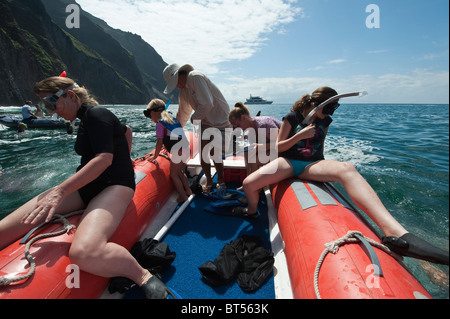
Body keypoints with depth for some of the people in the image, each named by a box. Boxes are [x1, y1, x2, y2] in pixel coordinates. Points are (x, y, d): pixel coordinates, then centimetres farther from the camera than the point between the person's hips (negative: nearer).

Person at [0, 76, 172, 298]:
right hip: (87, 187, 9)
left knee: (83, 253, -37)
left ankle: (143, 276, -16)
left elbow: (104, 158, -22)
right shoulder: (85, 120, 20)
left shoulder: (97, 114, -9)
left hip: (114, 186, -9)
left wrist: (61, 191, -23)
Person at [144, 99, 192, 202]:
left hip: (178, 151, -8)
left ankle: (183, 196, 9)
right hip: (186, 148, 8)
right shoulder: (173, 119, 21)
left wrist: (155, 156, 6)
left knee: (173, 174, 7)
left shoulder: (160, 124, -3)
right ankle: (188, 191, 29)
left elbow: (159, 142, -6)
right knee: (179, 172, 24)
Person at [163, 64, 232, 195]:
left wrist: (194, 118, -11)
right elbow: (183, 113, 22)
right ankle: (209, 181, 22)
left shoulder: (196, 77, -19)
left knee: (214, 153, -6)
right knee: (202, 153, 2)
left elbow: (207, 104, -27)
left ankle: (221, 181, 18)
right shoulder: (184, 90, 10)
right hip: (205, 122, 8)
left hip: (220, 122, -8)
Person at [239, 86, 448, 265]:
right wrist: (299, 135, -13)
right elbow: (278, 147, -1)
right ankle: (252, 211, 9)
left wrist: (324, 168, 26)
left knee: (346, 170, -34)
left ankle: (395, 232, -55)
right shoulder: (292, 118, 1)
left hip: (312, 164, 3)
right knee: (249, 183, -30)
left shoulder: (325, 121, 15)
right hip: (288, 162, -2)